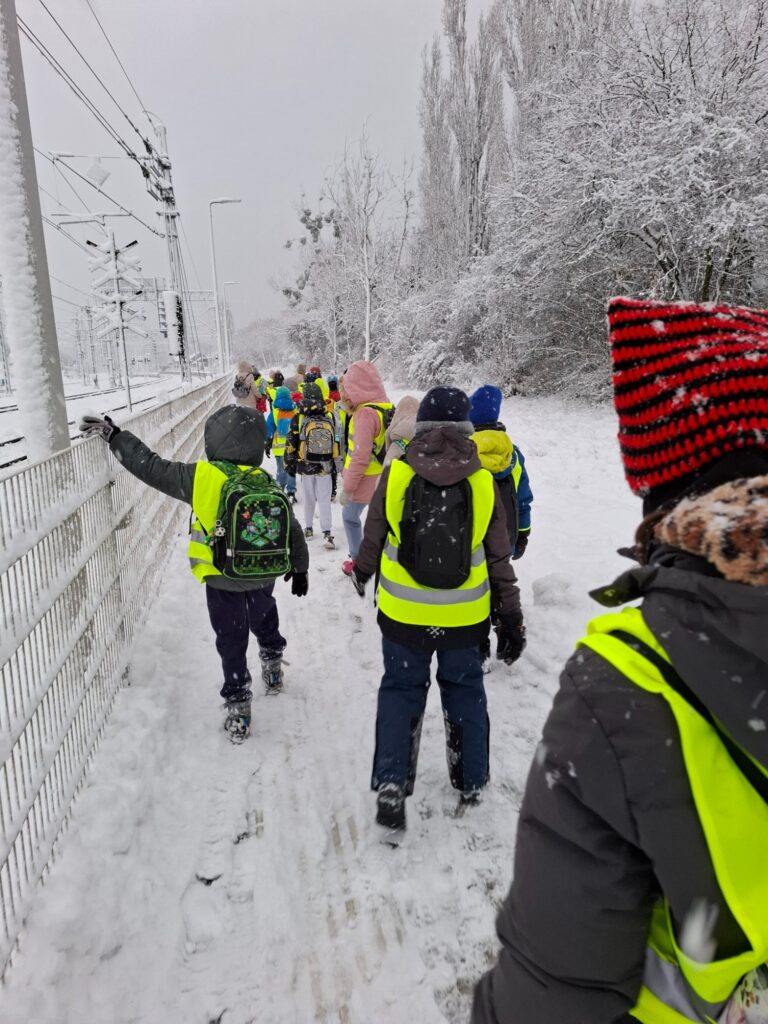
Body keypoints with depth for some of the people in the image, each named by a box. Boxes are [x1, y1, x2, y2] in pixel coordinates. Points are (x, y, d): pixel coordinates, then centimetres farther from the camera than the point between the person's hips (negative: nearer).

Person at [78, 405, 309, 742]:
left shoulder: (205, 478, -21)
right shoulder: (268, 486, -9)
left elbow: (152, 467, -15)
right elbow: (294, 532, 0)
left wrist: (114, 436, -6)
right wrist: (300, 568, 15)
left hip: (223, 581, -3)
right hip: (264, 578, 3)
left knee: (231, 642, 13)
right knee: (264, 622, 30)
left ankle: (238, 707, 18)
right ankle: (273, 670, 50)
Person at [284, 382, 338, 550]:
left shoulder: (298, 419, -8)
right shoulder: (329, 420, -1)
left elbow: (291, 444, -6)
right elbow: (335, 443, 6)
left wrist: (289, 464, 5)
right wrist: (334, 464, 17)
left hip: (306, 467, -1)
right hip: (325, 467, 1)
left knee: (309, 499, 15)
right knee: (324, 500, 0)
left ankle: (308, 528, 27)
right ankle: (327, 533, -9)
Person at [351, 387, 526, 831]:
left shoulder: (395, 475, -11)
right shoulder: (483, 482, -9)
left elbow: (374, 537, 2)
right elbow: (499, 559, -4)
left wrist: (362, 573, 23)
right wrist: (512, 615, 7)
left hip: (403, 613, -1)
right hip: (464, 616, 1)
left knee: (400, 691, 15)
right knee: (465, 691, 19)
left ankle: (391, 784, 11)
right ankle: (472, 781, 34)